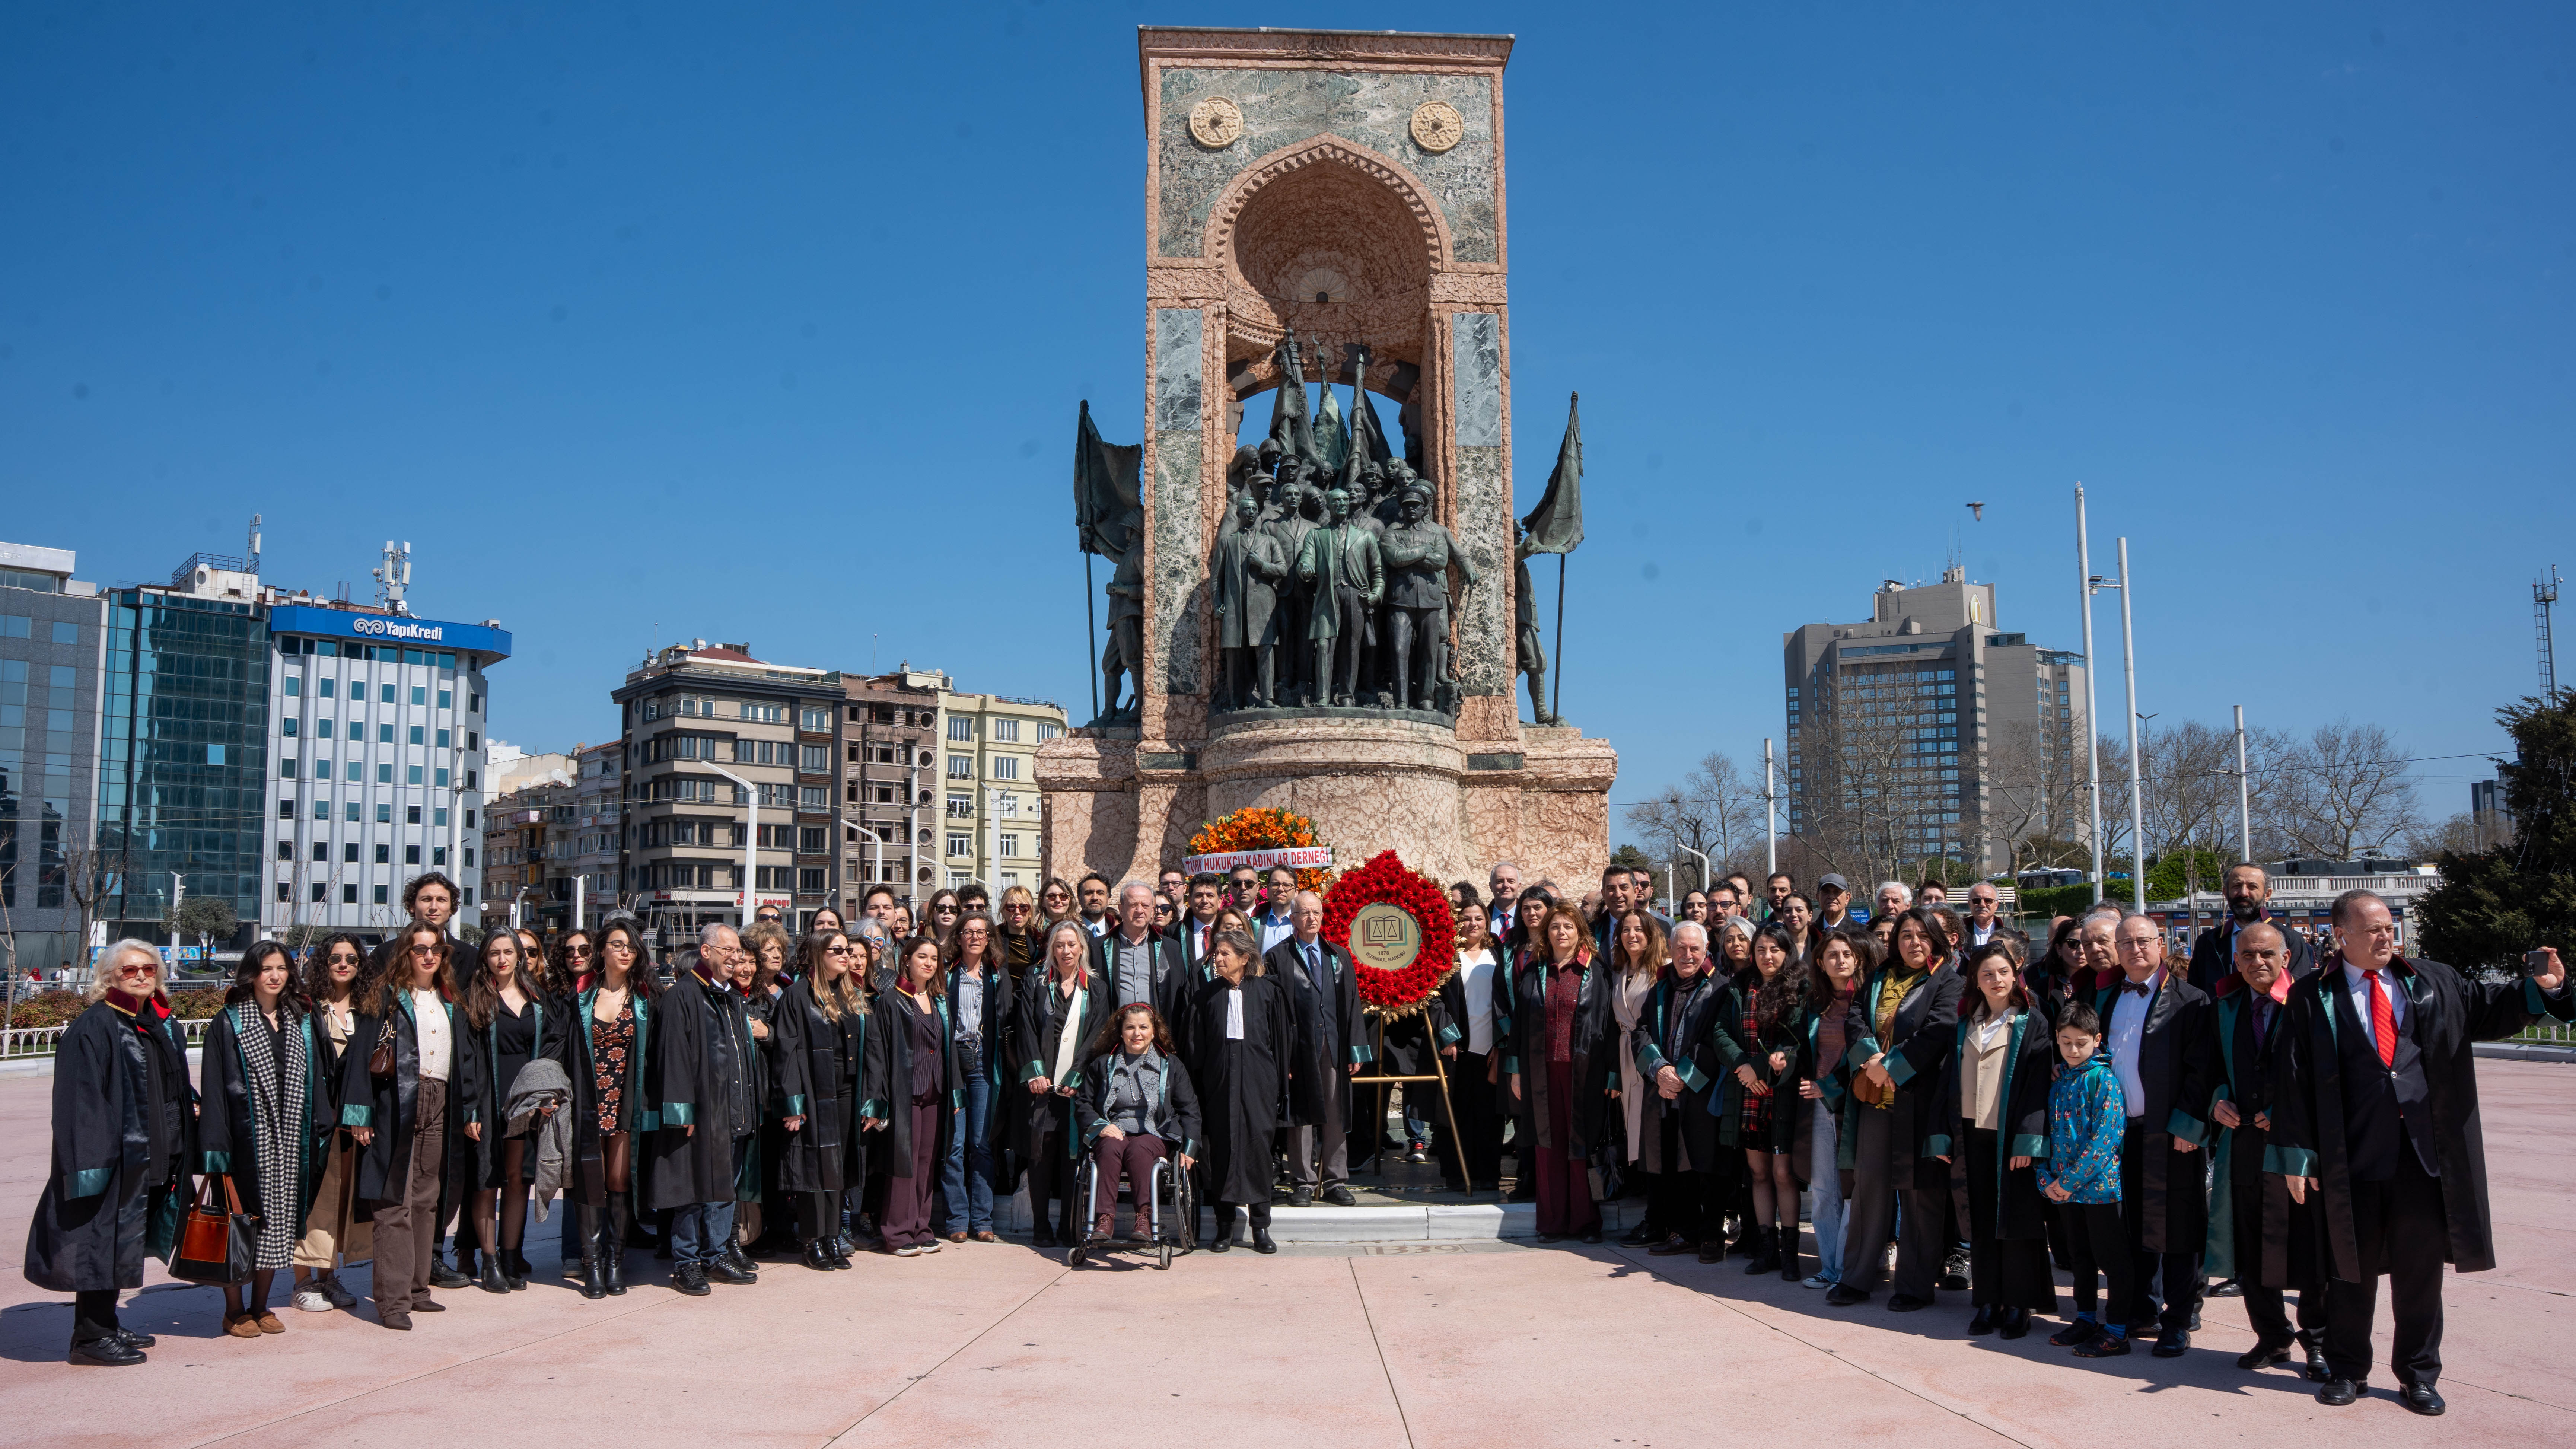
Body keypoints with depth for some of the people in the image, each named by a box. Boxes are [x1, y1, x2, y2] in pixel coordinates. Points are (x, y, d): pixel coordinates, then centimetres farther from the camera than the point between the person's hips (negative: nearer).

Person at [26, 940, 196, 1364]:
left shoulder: (159, 1024, 12)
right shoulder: (94, 1027, -13)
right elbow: (82, 1098, -18)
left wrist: (188, 1105, 9)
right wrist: (91, 1159, -22)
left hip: (152, 1156, 8)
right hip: (116, 1154, -8)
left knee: (121, 1243, 15)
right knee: (105, 1240, -3)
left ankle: (105, 1326, 25)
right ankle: (90, 1338, 5)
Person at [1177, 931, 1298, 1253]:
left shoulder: (1266, 991, 3)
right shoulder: (1206, 994, 8)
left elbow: (1282, 1036, 4)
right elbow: (1194, 1044, 8)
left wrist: (1280, 1078, 0)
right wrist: (1196, 1086, 3)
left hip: (1258, 1079, -1)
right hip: (1220, 1078, 1)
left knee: (1258, 1144, -3)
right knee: (1223, 1146, 2)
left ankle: (1261, 1227, 5)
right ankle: (1225, 1226, 10)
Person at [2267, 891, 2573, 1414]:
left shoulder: (2434, 983, 8)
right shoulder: (2312, 999, -2)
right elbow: (2293, 1079, -4)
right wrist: (2296, 1155, -7)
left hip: (2425, 1151, 2)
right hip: (2353, 1156, -2)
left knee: (2421, 1267, 9)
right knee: (2352, 1268, 9)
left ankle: (2418, 1374, 23)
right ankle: (2347, 1370, 23)